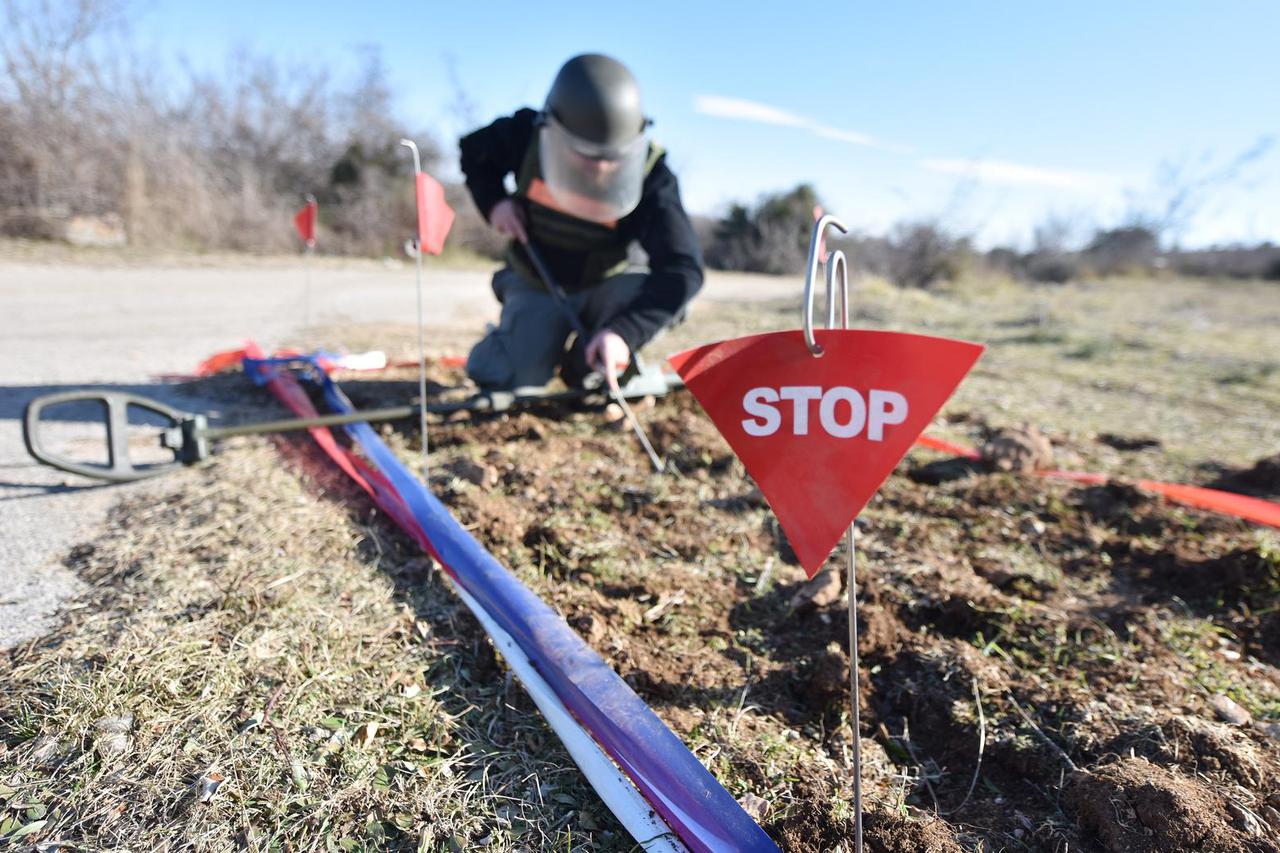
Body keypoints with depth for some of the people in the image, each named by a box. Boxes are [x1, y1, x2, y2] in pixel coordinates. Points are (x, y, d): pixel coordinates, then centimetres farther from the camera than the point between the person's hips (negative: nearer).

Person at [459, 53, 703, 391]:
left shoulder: (650, 177, -28)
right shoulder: (527, 135, -21)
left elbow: (681, 267, -38)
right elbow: (474, 151, 3)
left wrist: (625, 331, -52)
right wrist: (493, 200, -19)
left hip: (602, 286, 0)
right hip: (535, 286, 0)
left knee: (667, 294, -30)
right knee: (509, 379, -18)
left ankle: (583, 361, -2)